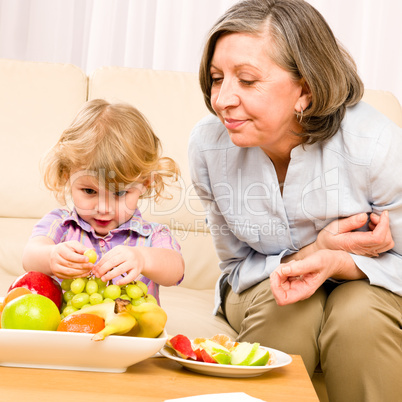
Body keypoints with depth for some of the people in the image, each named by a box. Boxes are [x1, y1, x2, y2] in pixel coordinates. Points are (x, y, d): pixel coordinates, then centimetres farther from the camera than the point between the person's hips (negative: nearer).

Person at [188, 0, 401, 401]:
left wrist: (335, 263, -34)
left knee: (361, 316, -32)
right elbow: (237, 266, -7)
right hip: (262, 284, 1)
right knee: (283, 306, -31)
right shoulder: (207, 145, -19)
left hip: (364, 284, 0)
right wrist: (314, 249, -26)